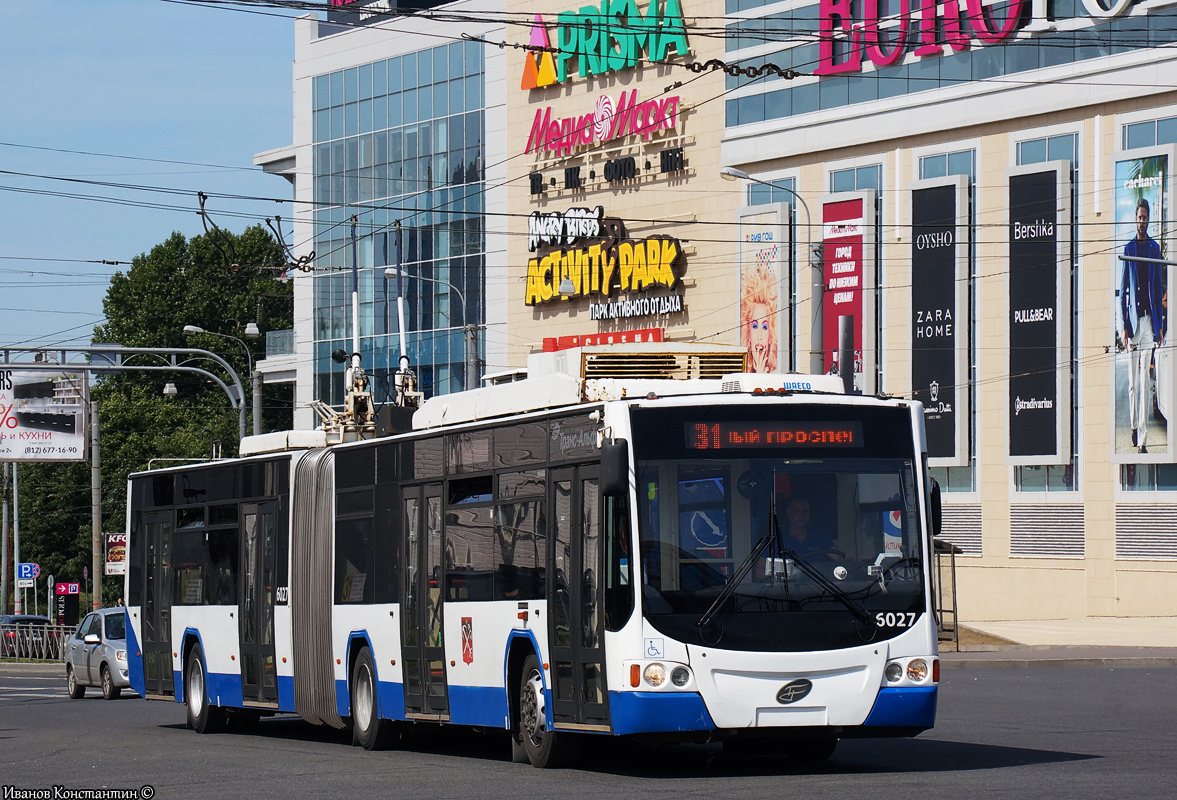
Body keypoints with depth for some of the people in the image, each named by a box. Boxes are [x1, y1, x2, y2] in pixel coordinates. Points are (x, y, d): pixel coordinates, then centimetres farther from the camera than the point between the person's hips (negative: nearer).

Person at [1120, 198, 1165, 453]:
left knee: (1145, 379, -4)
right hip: (1133, 318, 0)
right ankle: (1134, 426, 20)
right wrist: (1124, 325, -1)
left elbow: (1159, 288, 9)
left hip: (1149, 319, 0)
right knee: (1132, 379, 4)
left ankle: (1143, 437, -6)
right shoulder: (1128, 249, 6)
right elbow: (1122, 291, 7)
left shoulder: (1155, 248, 7)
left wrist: (1160, 326, 6)